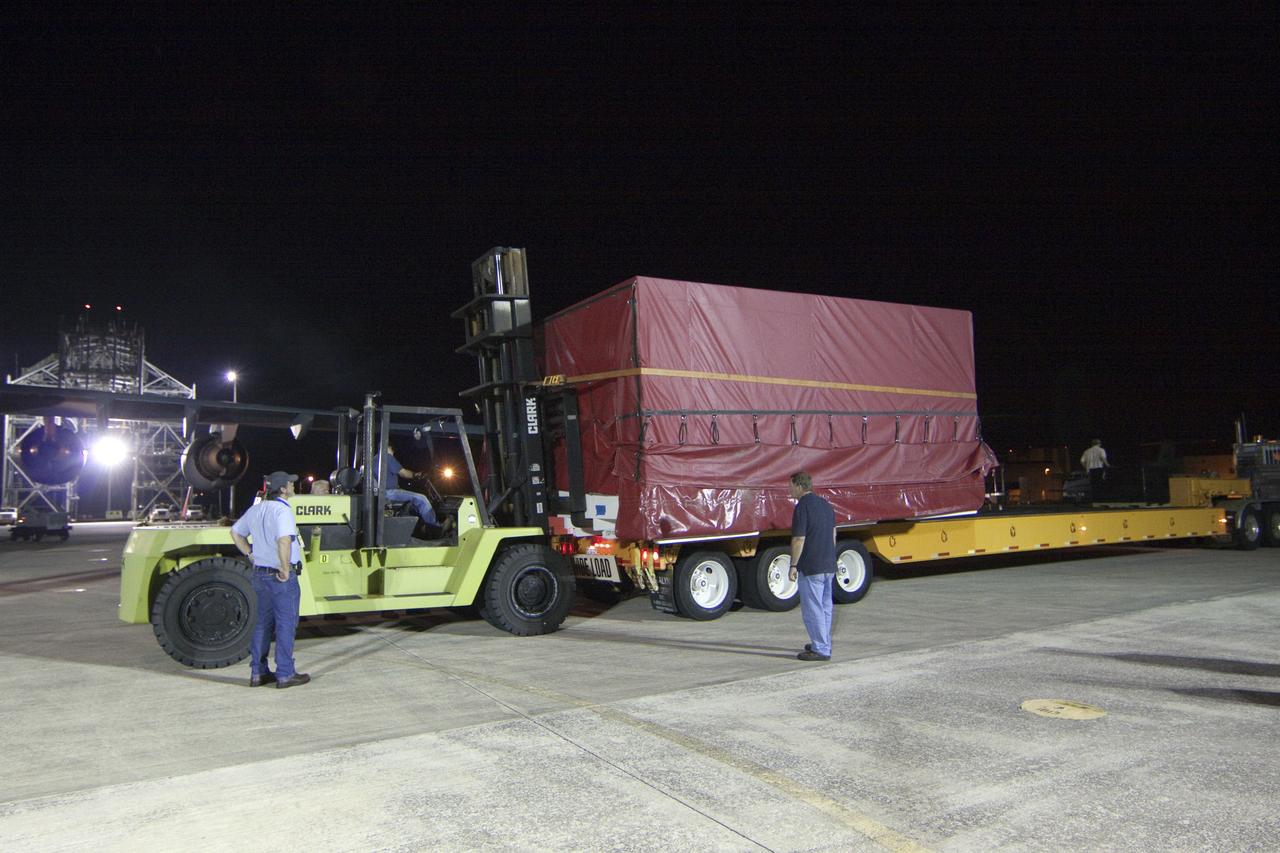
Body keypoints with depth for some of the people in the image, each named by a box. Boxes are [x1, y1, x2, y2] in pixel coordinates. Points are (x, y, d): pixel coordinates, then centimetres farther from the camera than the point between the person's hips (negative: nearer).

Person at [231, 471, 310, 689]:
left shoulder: (255, 510, 9)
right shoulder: (282, 510, -18)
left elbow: (235, 532, 22)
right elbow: (284, 541, -33)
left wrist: (251, 554, 17)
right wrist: (285, 569, -23)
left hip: (260, 574, 8)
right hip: (282, 578, -8)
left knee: (262, 624, 15)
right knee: (286, 625, 1)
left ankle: (258, 673, 21)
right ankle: (285, 674, 7)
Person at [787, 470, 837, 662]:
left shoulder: (802, 507, -14)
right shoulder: (826, 505, 12)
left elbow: (799, 539, -17)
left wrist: (793, 565, -11)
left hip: (811, 567, -9)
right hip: (829, 566, 9)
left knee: (812, 609, -2)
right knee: (825, 607, 17)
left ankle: (820, 650, 0)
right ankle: (824, 644, 26)